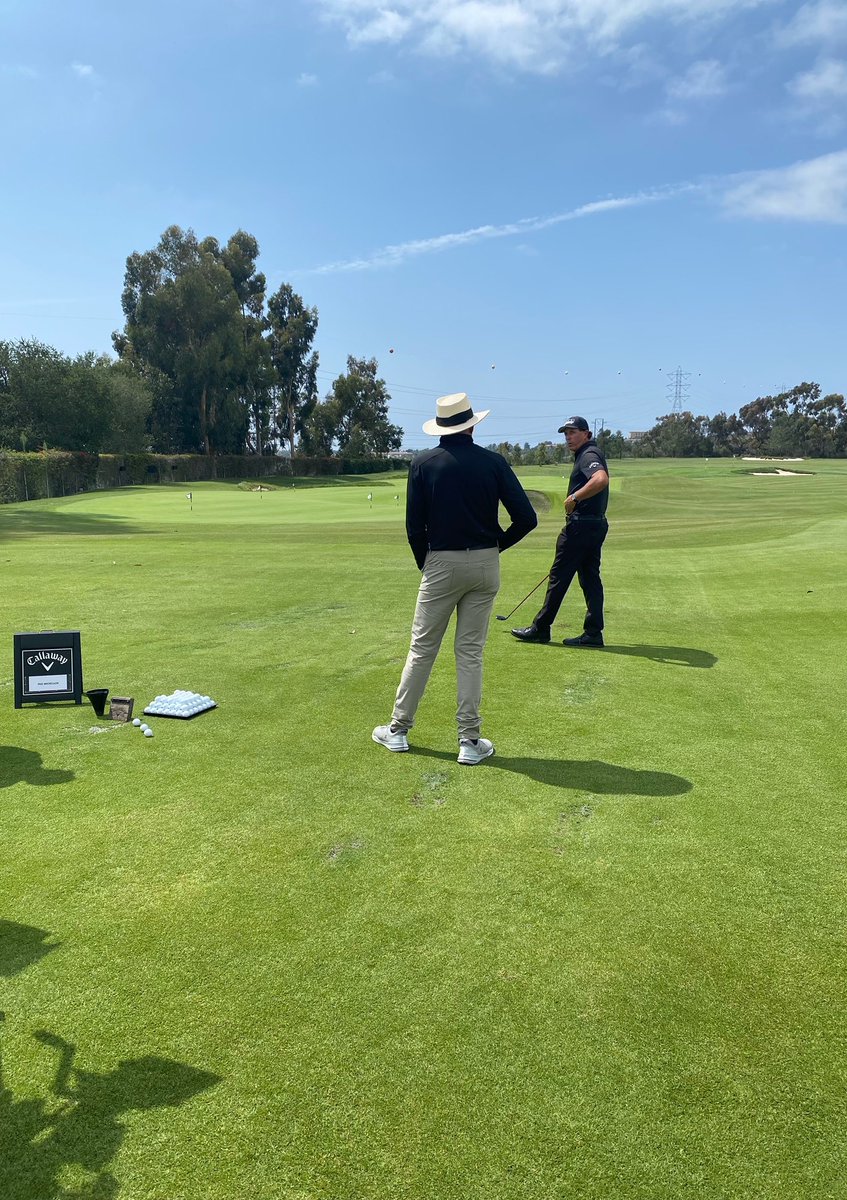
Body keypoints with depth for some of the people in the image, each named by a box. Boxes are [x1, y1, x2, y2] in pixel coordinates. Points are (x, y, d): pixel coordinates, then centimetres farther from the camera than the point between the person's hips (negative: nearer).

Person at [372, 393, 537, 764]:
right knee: (470, 652, 7)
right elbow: (526, 518, -4)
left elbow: (414, 526, -3)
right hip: (485, 565, 1)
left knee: (422, 648, 9)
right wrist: (497, 545, 11)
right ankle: (470, 740, 10)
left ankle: (398, 729, 19)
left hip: (441, 563, -1)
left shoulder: (423, 463, -3)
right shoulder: (493, 462, -1)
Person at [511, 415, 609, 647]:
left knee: (559, 576, -3)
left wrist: (574, 498, -29)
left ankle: (540, 628, 5)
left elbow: (601, 479, -33)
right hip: (595, 524, 10)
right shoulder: (586, 455, 19)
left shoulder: (588, 455, -13)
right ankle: (593, 632, 8)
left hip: (580, 524, -10)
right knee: (590, 578, 8)